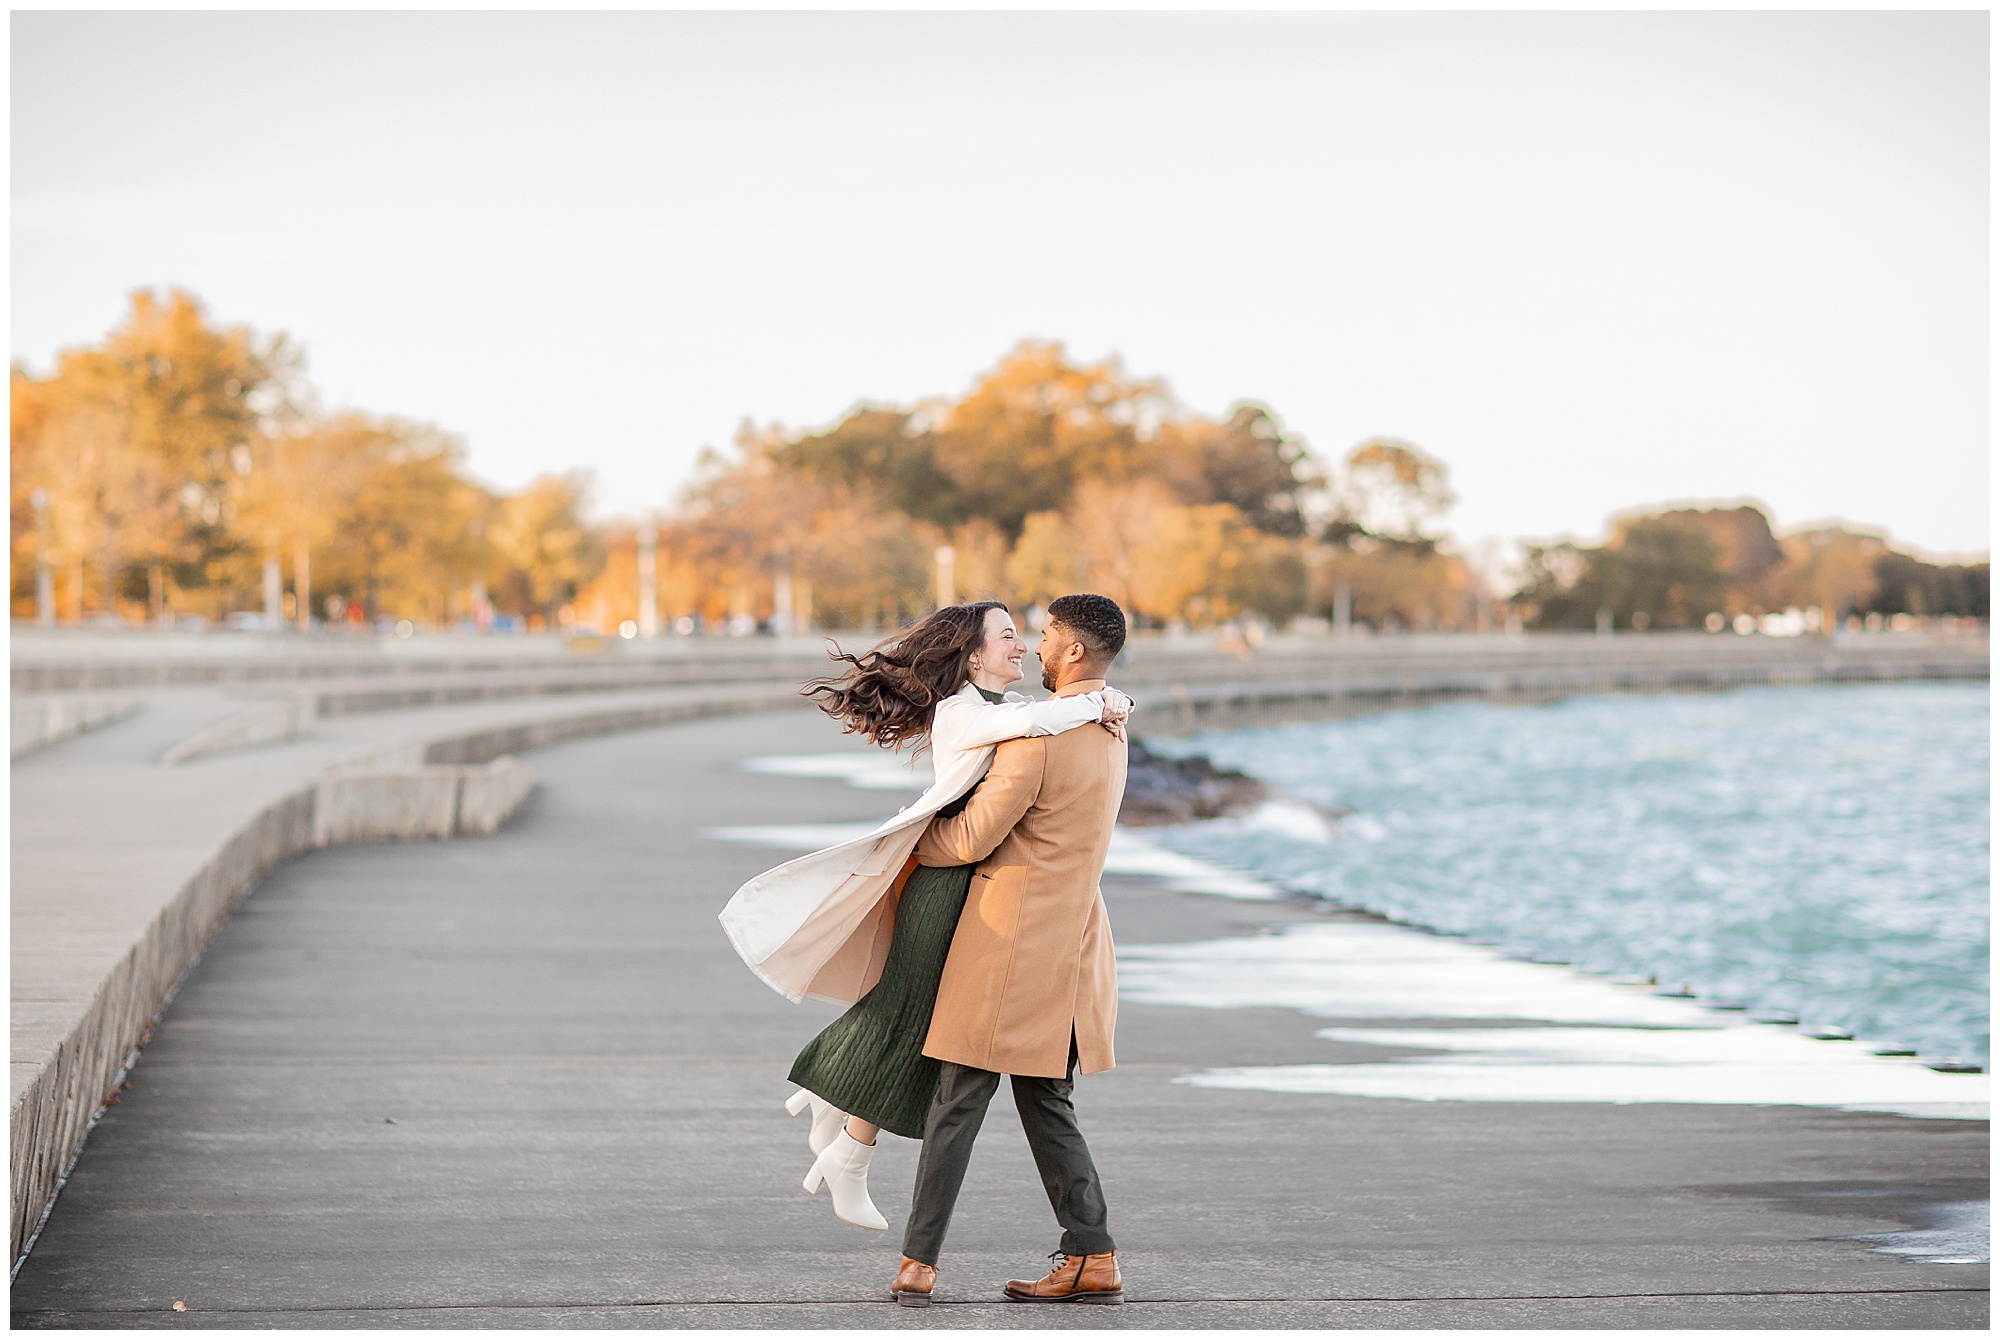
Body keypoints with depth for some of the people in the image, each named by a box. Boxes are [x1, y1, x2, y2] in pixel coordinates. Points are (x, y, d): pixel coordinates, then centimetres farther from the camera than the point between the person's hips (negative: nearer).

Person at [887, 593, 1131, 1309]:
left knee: (958, 1099, -2)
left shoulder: (1038, 738, -17)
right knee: (1046, 1103, 13)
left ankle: (919, 1261, 2)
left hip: (1012, 936, -8)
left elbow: (970, 839, -13)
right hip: (1072, 938, 8)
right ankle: (1093, 1259, 9)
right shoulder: (1109, 731, 12)